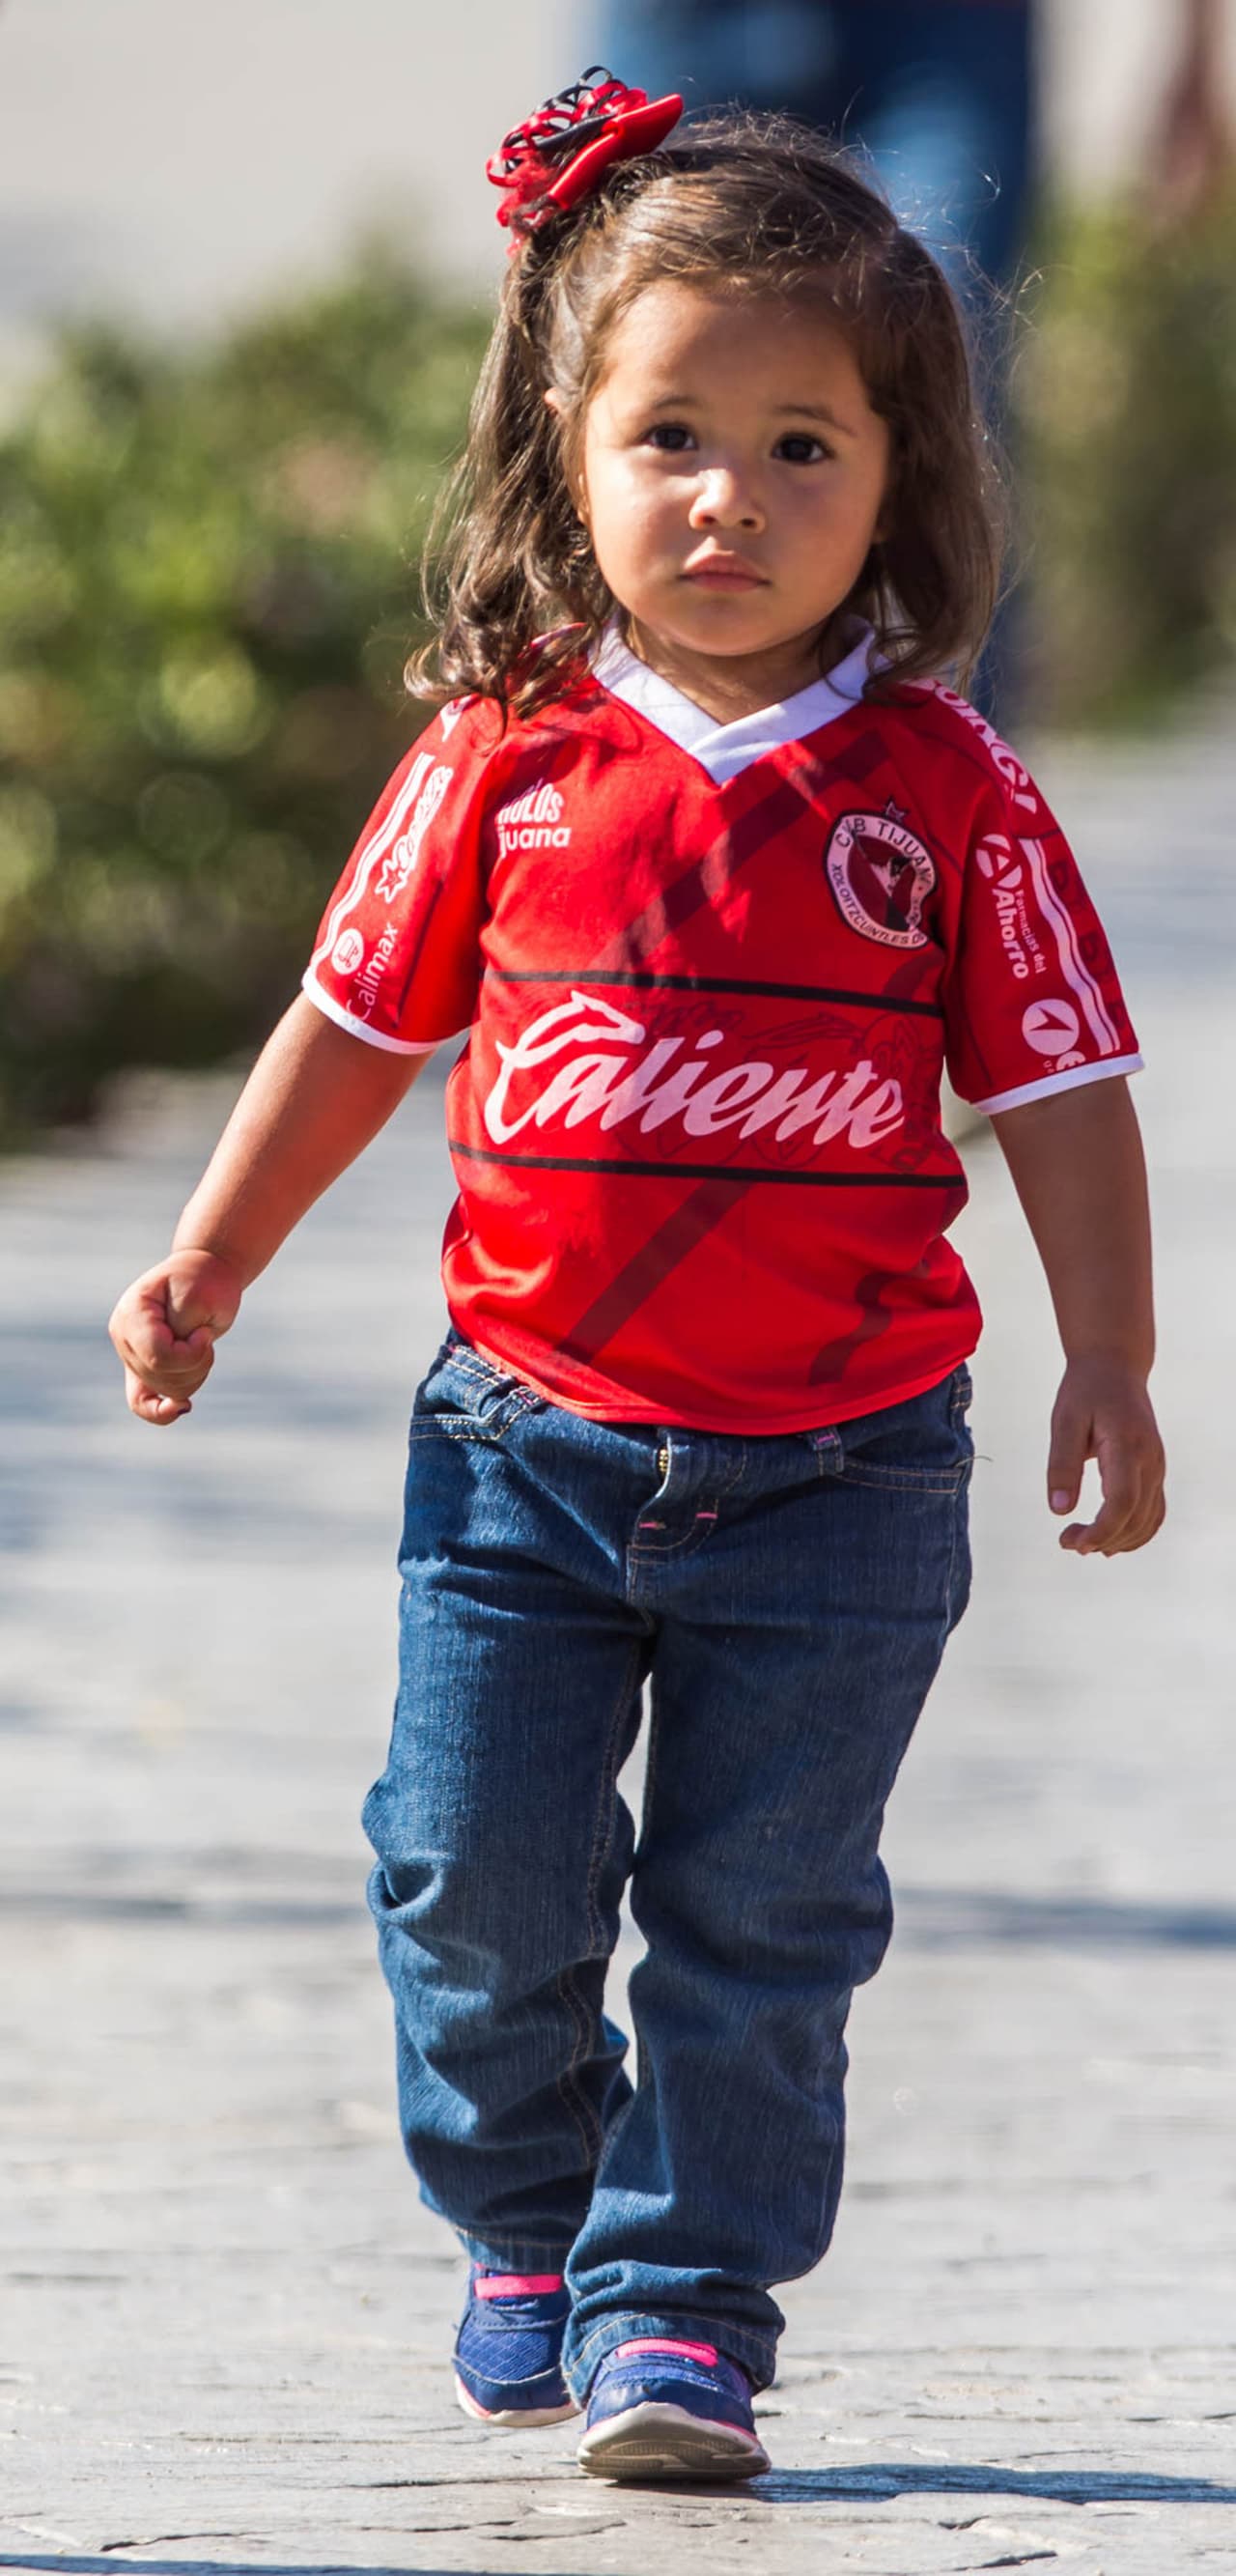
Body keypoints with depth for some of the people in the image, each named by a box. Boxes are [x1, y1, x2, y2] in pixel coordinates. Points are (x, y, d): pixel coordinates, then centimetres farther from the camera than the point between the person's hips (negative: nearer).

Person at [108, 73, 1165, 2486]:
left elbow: (1061, 1093, -2)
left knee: (762, 1918, 0)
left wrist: (1106, 1372, -8)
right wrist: (211, 1260, 10)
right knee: (480, 1877, 3)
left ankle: (682, 2306, 10)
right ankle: (527, 2222, 28)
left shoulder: (948, 796, -5)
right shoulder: (506, 764, -2)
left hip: (836, 1466, -1)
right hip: (531, 1434, 1)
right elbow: (362, 1019, 10)